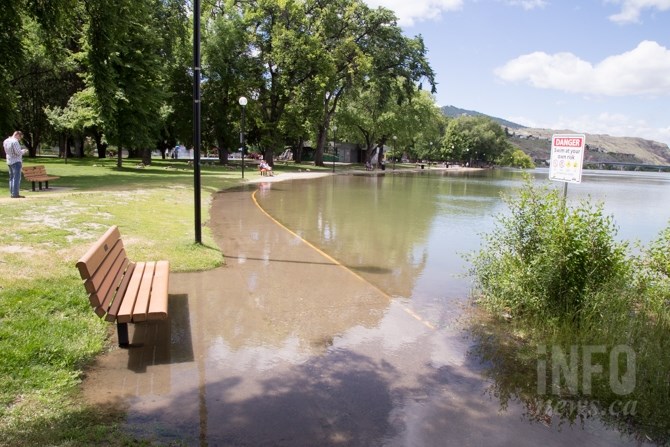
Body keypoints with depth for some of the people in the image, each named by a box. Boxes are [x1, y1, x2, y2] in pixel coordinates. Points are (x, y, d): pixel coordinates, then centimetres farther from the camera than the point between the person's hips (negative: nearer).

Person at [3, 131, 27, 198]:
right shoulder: (15, 142, -18)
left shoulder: (6, 141, 11)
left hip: (9, 162, 9)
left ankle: (12, 193, 15)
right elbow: (18, 152, -21)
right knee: (17, 178, -8)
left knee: (12, 178, 13)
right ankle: (15, 194, -11)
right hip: (16, 162, -9)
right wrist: (24, 151, -1)